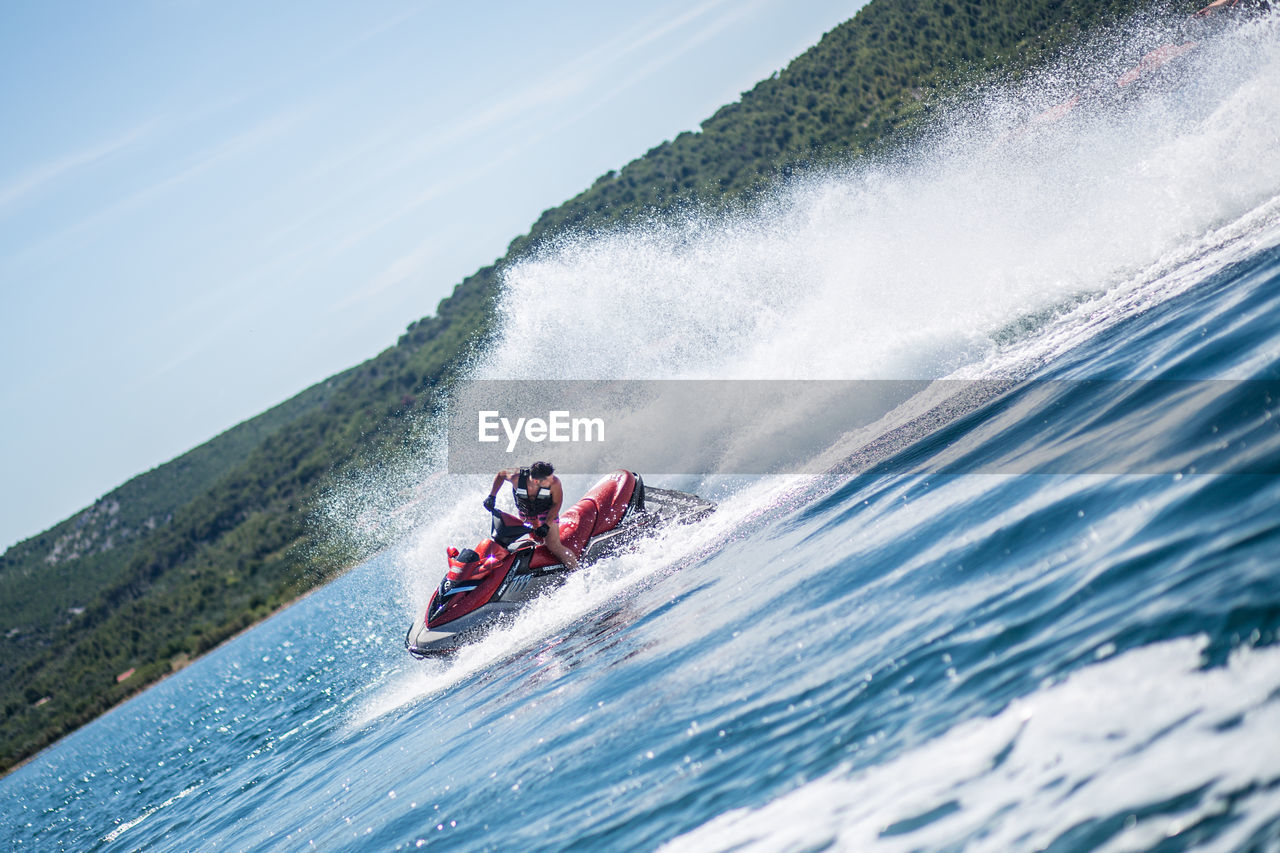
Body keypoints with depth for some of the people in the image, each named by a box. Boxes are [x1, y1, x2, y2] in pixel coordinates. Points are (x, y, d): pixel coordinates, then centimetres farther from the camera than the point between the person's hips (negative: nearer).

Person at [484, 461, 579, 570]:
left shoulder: (555, 483, -34)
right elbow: (501, 474, -10)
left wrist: (546, 525, -24)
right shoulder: (517, 477, -33)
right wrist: (491, 496, -12)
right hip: (525, 514, 3)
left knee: (554, 547, -13)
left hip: (548, 512, -3)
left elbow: (556, 504, -17)